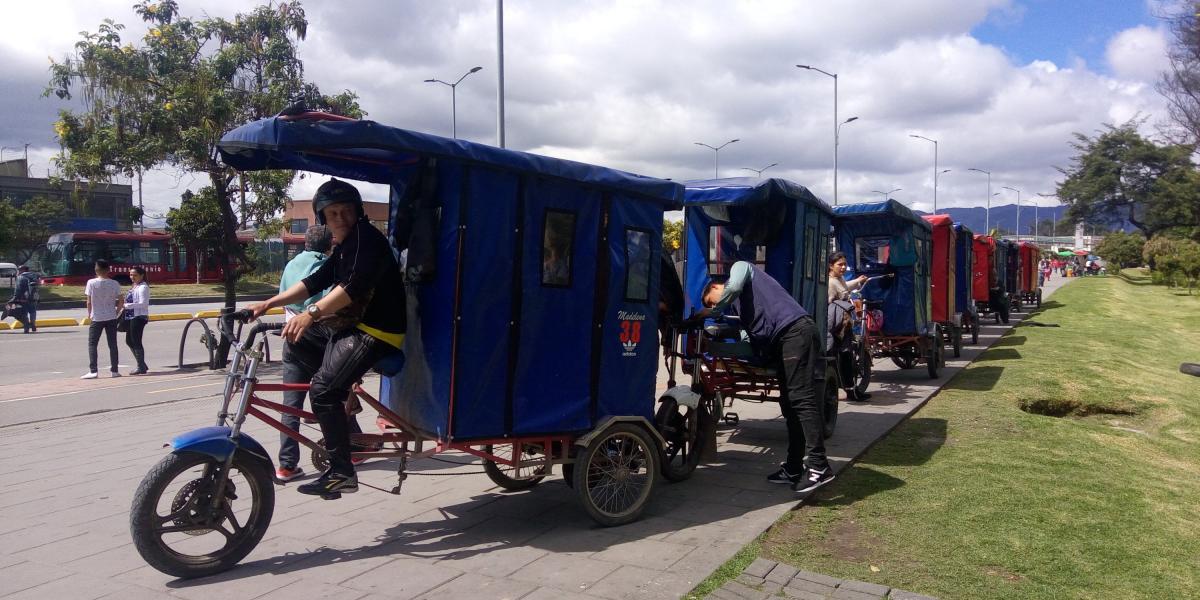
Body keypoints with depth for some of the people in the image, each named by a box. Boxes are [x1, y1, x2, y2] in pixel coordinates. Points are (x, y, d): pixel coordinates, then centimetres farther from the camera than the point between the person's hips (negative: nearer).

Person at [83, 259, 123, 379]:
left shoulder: (91, 283, -8)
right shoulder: (114, 284, -3)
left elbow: (89, 302, -6)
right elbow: (120, 302, -1)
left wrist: (89, 314, 8)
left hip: (97, 318, -2)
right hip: (111, 318, 2)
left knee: (92, 344, 6)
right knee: (112, 344, 7)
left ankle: (93, 371, -1)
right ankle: (114, 370, 9)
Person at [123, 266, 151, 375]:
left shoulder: (143, 287, -13)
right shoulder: (134, 286, 16)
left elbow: (143, 303, -21)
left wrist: (126, 305, -22)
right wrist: (125, 306, 4)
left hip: (139, 317, -10)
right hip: (131, 316, 10)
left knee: (136, 342, -5)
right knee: (129, 341, 15)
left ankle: (141, 368, 4)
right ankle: (142, 365, 24)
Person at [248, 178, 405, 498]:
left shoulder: (368, 238, -15)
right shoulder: (343, 246, 16)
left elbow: (355, 285, -30)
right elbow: (316, 281, 14)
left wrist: (311, 312, -38)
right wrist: (269, 303, 6)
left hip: (377, 331, -10)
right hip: (350, 324, 10)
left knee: (322, 390, -19)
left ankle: (341, 473, -10)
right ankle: (343, 396, 17)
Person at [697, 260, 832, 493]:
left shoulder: (740, 267, 11)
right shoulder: (735, 304, 32)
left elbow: (733, 286, -12)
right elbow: (752, 338, 24)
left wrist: (712, 312, 4)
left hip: (795, 330, -10)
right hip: (781, 342, 10)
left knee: (801, 397, -17)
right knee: (789, 403, 9)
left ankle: (818, 465, -21)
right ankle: (794, 467, 13)